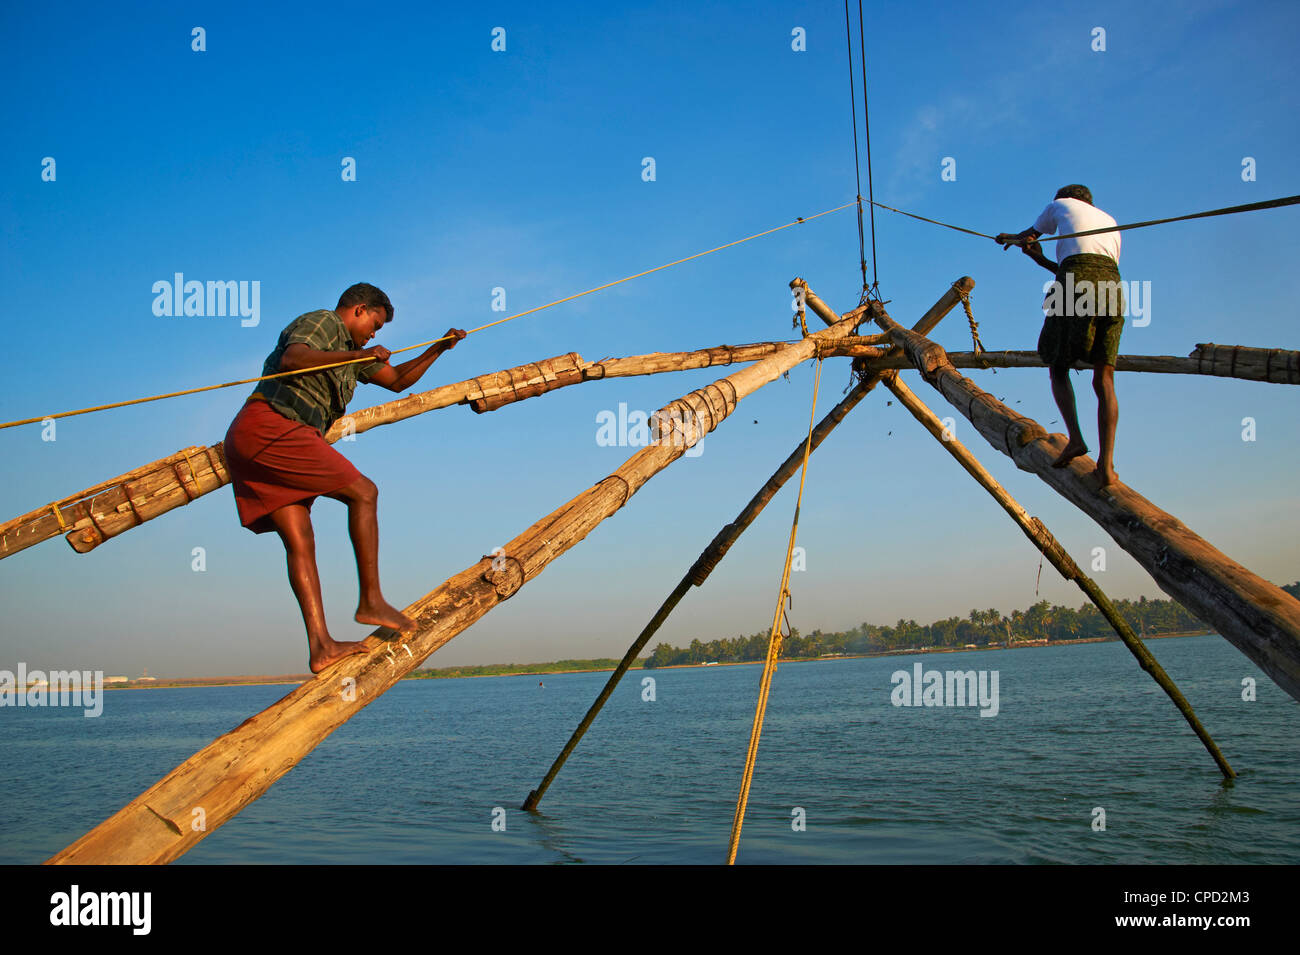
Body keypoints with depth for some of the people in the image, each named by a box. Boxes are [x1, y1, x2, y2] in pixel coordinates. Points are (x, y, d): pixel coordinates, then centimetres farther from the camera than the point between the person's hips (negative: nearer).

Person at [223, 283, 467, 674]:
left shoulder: (349, 351, 30)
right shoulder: (323, 322, 1)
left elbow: (397, 379, 37)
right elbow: (291, 358, -20)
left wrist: (438, 348, 27)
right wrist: (353, 356, -30)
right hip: (268, 425, -10)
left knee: (300, 541, 0)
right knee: (362, 492, -9)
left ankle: (320, 645, -6)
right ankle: (370, 600, -8)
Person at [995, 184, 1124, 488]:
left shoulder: (1061, 204, 23)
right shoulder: (1110, 222, 33)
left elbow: (1028, 235, 38)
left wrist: (1009, 238, 59)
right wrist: (1042, 260, 27)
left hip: (1076, 286, -4)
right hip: (1112, 286, 4)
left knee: (1058, 368, 9)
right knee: (1104, 380, -3)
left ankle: (1075, 437, -12)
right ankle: (1106, 463, -15)